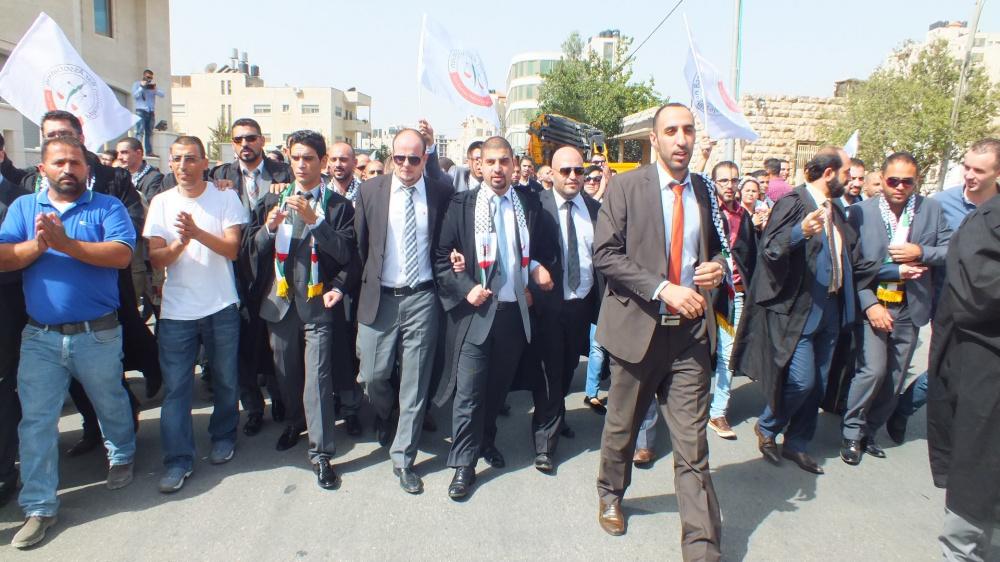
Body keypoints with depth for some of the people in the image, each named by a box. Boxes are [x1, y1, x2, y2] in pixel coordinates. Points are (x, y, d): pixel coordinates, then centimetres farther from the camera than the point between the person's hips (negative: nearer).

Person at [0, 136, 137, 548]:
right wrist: (39, 243, -20)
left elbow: (122, 255, -18)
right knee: (36, 420, 4)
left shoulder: (107, 206, -2)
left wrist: (66, 243, -24)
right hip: (40, 336, 2)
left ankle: (121, 456, 45)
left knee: (110, 405, 17)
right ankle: (39, 507, 16)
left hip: (98, 334, -2)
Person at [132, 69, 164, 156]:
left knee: (149, 132, 3)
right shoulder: (137, 84, 9)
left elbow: (162, 94, 4)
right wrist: (142, 87, -10)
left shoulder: (153, 85, 18)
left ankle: (149, 151, 3)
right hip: (141, 111, -4)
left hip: (151, 112, 4)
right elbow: (134, 96, -5)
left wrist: (154, 89, -12)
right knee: (140, 132, -13)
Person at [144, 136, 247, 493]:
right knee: (175, 387, 1)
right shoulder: (161, 202, 5)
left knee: (225, 380, 10)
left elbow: (233, 249, -9)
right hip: (176, 310, 1)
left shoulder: (226, 198, -1)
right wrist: (179, 243, -21)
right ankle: (178, 460, 10)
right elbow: (156, 259, -1)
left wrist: (198, 232, -24)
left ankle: (223, 437, 31)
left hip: (221, 307, -1)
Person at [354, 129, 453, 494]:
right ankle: (385, 417, 40)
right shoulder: (370, 191, 1)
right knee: (373, 375, 5)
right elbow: (359, 244, 8)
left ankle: (403, 458, 18)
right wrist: (367, 281, 8)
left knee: (415, 382, 4)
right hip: (379, 297, 1)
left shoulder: (441, 193, 0)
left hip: (422, 299, 0)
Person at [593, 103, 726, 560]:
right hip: (638, 326, -2)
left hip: (691, 331, 2)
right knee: (622, 425, 17)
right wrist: (664, 289, -20)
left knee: (692, 445, 1)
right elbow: (605, 254, -12)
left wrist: (718, 265, -4)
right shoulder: (627, 187, -5)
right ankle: (610, 494, 44)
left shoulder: (704, 191, 8)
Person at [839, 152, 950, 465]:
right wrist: (870, 304, -15)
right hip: (873, 304, -3)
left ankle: (870, 432, 26)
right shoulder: (861, 212, -6)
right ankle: (852, 432, 6)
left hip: (910, 307, 4)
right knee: (873, 370, -14)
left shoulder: (932, 209, 3)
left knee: (895, 378, 9)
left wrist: (921, 252, -15)